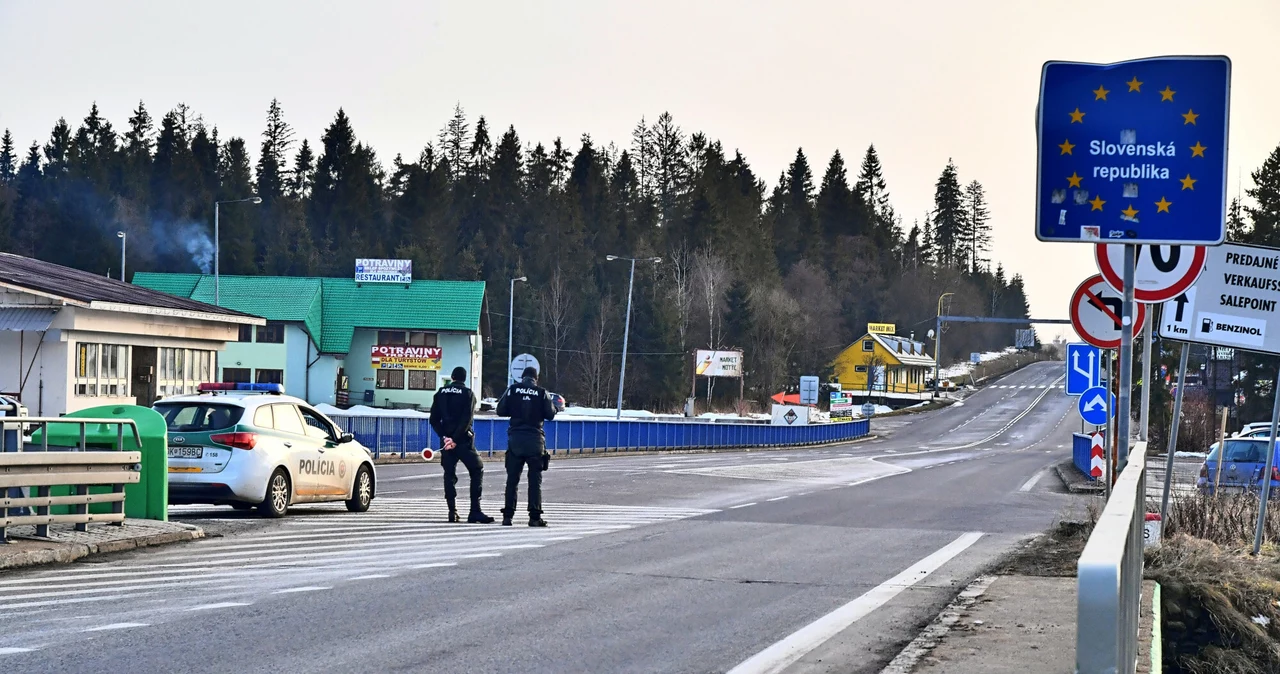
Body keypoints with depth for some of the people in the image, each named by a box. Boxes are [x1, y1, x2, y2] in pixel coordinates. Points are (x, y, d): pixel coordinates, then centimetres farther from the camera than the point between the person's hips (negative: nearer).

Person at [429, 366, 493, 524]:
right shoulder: (468, 394, -3)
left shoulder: (441, 393, 9)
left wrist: (444, 436, -3)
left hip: (446, 440, 4)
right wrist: (455, 439, -14)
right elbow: (467, 419, -14)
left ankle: (453, 513, 1)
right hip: (463, 440, -4)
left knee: (449, 475, 8)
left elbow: (434, 419, 3)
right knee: (477, 471, 4)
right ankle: (475, 512, -6)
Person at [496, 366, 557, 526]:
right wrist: (554, 407, 22)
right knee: (535, 479, 3)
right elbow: (550, 415, 1)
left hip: (515, 438, 1)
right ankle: (535, 516, -1)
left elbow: (500, 410, 3)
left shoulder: (513, 389, 1)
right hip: (535, 439, -1)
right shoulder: (541, 392, -1)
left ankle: (508, 515, 3)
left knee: (512, 478, 6)